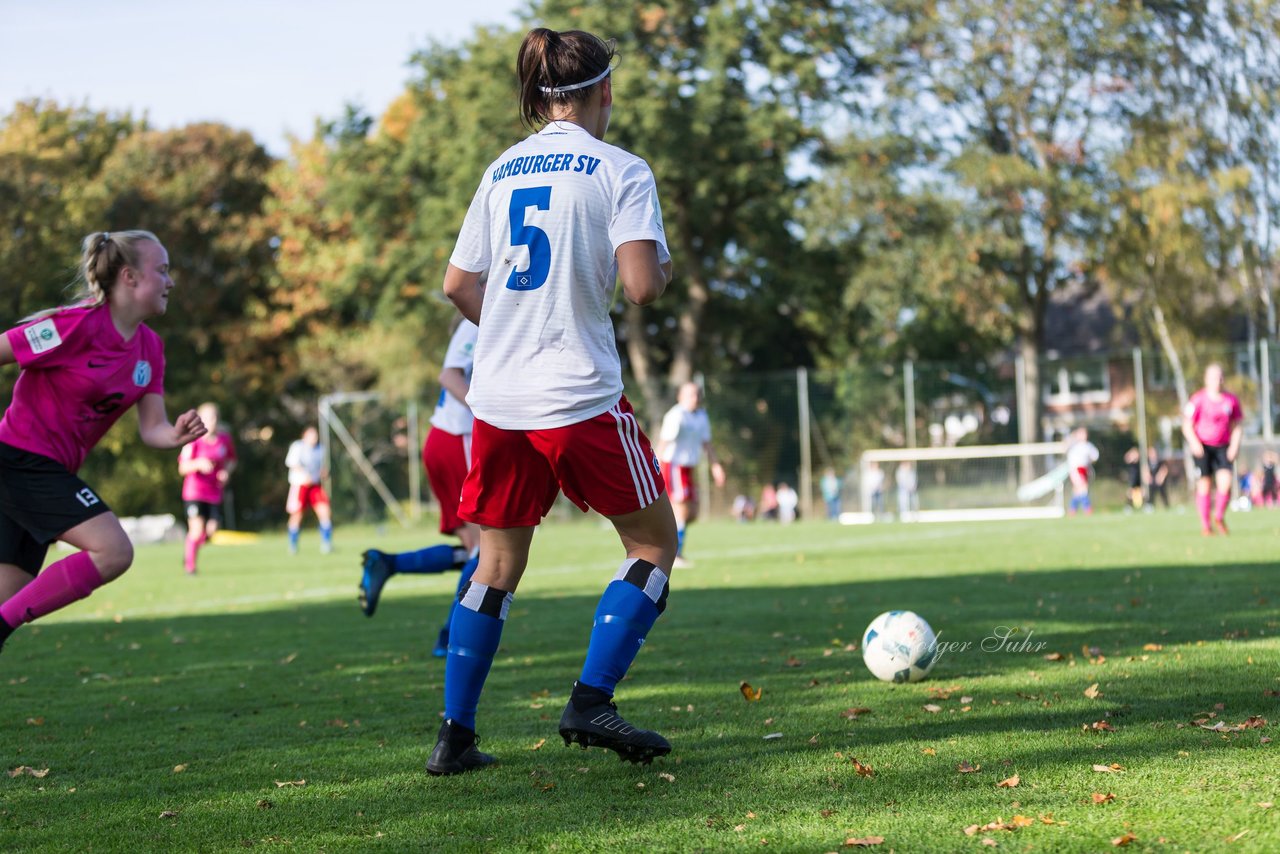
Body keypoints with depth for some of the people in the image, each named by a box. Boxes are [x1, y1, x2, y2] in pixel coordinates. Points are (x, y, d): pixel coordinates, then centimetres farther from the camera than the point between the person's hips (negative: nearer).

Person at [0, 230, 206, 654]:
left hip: (47, 472, 9)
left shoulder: (149, 348, 7)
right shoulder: (78, 325, -17)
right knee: (113, 550, -19)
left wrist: (178, 435, -17)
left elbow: (151, 429, 7)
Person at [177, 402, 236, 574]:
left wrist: (227, 471, -4)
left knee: (212, 529, -1)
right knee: (197, 528, -14)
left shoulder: (225, 439, 2)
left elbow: (231, 461, 17)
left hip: (214, 492, 4)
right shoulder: (194, 441, -11)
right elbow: (182, 468, -10)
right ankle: (190, 565, 5)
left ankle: (190, 553, 27)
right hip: (194, 491, -4)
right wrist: (198, 463, -28)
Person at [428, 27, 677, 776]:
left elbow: (458, 284, 12)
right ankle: (591, 703, -2)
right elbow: (641, 286, -16)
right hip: (581, 398, -5)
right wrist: (665, 268, 6)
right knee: (654, 544, 10)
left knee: (498, 565, 16)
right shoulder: (621, 171, -5)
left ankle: (456, 735, 12)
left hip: (497, 401, 6)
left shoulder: (502, 170, 12)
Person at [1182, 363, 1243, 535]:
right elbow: (1187, 426, -3)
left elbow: (1236, 426, 11)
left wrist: (1234, 446, -3)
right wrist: (1194, 443, -19)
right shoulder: (1198, 400, -7)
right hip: (1202, 446, -2)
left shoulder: (1231, 400, 3)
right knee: (1204, 485, -6)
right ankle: (1205, 524, 5)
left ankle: (1219, 517, 7)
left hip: (1223, 447, 2)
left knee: (1225, 481, -14)